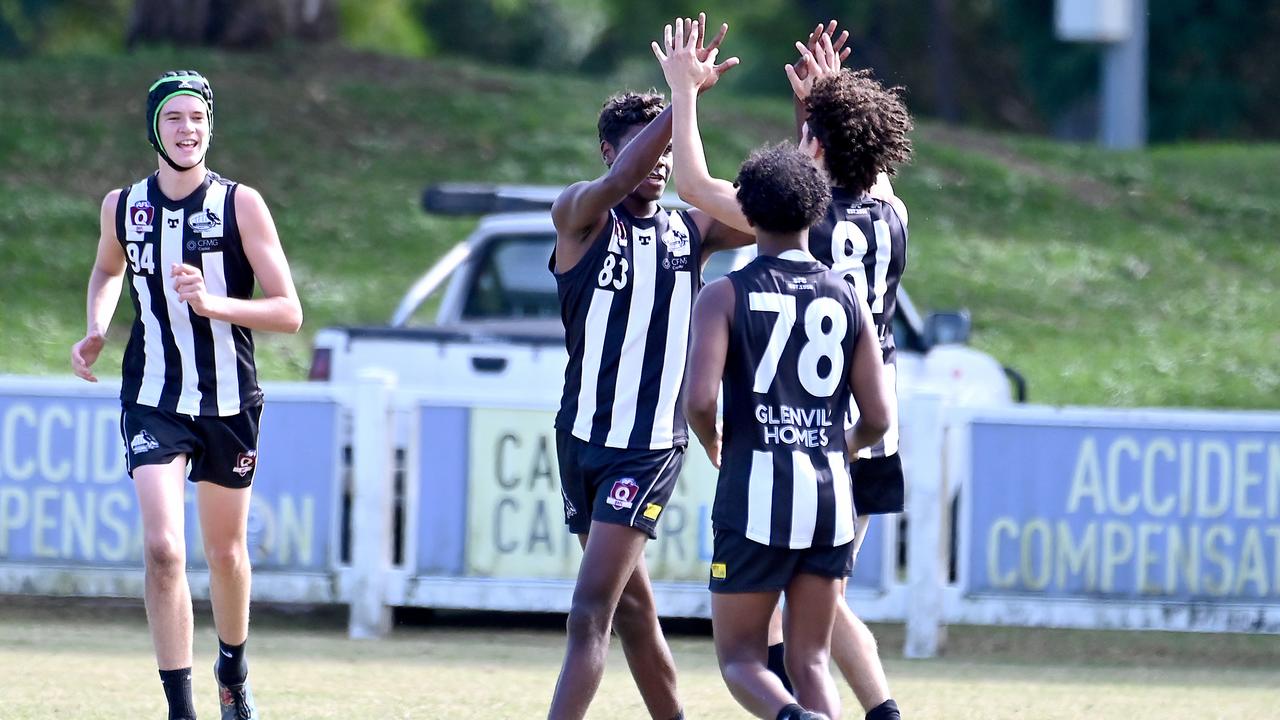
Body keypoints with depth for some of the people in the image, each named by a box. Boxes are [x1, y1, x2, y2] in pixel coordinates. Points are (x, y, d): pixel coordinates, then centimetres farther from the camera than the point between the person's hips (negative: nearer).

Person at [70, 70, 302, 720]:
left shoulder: (240, 205, -8)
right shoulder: (122, 206, 0)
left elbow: (289, 313, -11)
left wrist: (213, 303, -26)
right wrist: (95, 331, 5)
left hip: (230, 403, 0)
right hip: (153, 403, 0)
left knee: (226, 552, 14)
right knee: (163, 549, -18)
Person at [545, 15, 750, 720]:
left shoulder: (689, 230, 6)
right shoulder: (580, 213, -4)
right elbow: (618, 181, -26)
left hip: (652, 446, -1)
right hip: (585, 439, 1)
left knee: (590, 615, -12)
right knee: (630, 603, 13)